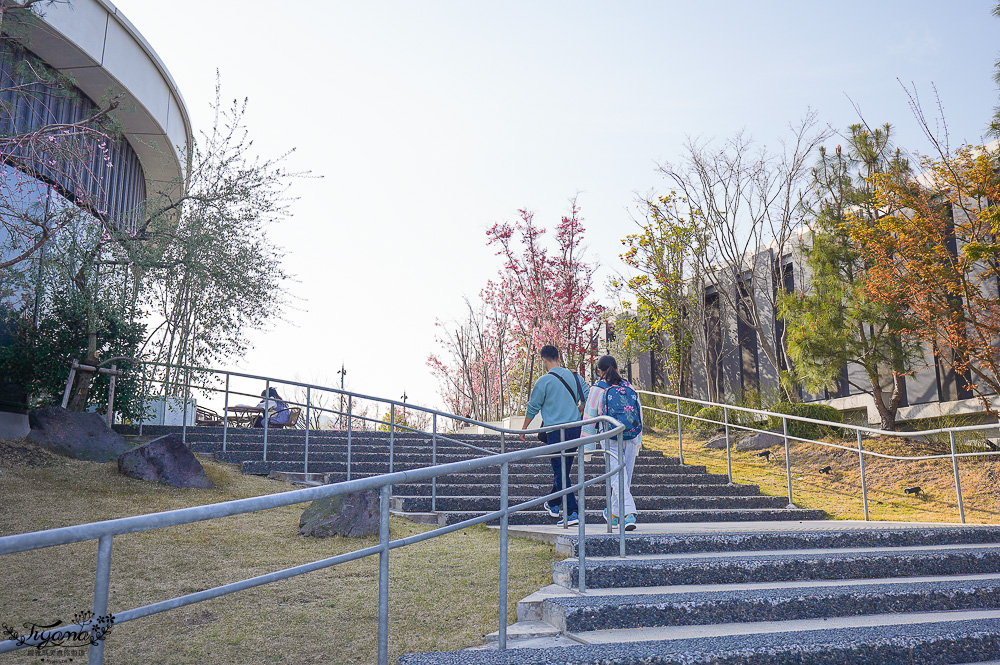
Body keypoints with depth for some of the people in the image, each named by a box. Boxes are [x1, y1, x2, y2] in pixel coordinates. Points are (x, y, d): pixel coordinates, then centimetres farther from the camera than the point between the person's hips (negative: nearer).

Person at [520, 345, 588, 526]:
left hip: (557, 432, -6)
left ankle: (572, 513, -7)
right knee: (563, 468, 19)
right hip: (575, 429, 6)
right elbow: (588, 398, 10)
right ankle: (554, 505, 35)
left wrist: (524, 428, 13)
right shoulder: (573, 376, 6)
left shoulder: (544, 381, -9)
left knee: (560, 472, -2)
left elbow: (533, 407, -1)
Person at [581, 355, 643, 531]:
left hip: (611, 439, -4)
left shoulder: (597, 389, -1)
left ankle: (629, 513, -21)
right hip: (631, 439, 5)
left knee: (617, 478, -5)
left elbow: (589, 419, 0)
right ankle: (613, 514, 27)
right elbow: (639, 415, 14)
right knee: (625, 477, 14)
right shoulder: (629, 387, 11)